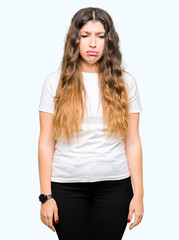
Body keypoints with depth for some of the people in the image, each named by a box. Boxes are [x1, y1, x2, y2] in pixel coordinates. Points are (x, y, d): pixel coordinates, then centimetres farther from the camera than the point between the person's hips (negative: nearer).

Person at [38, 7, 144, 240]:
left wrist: (138, 194, 0)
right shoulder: (56, 81, 0)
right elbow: (46, 143, -1)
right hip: (66, 187, 0)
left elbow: (132, 142, 2)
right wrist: (46, 195, -3)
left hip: (114, 186, 1)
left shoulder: (125, 82, 3)